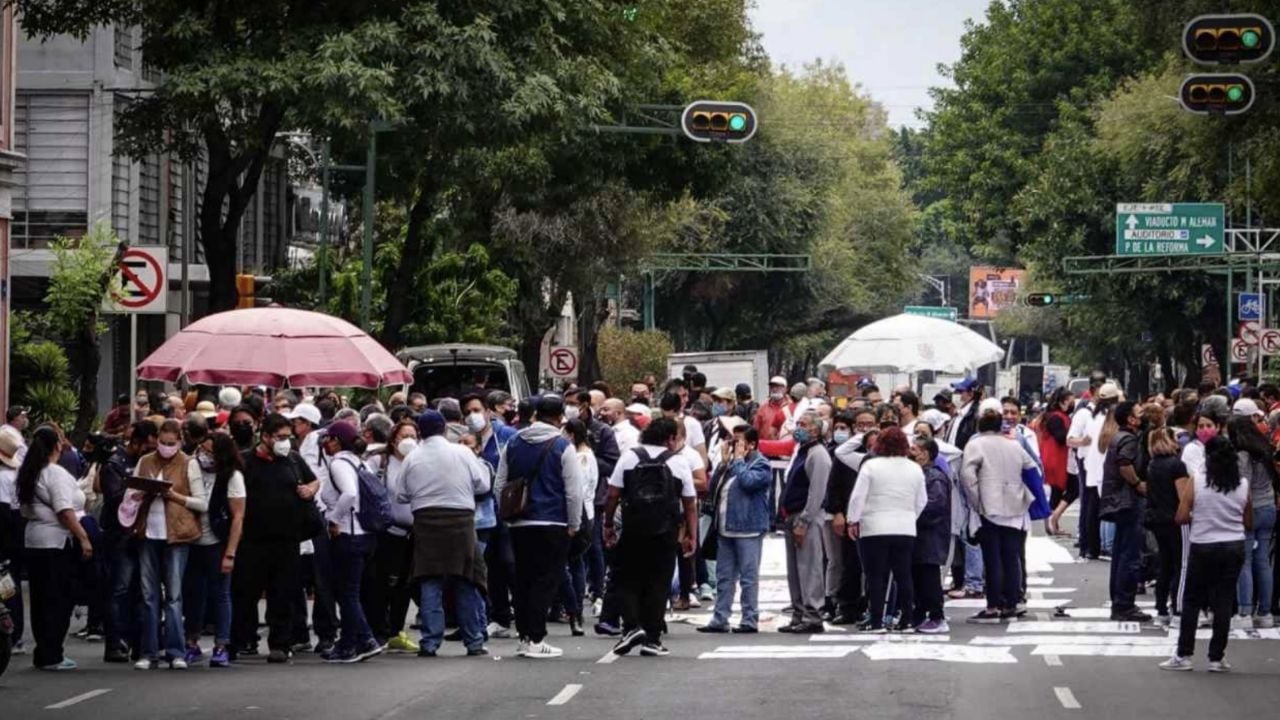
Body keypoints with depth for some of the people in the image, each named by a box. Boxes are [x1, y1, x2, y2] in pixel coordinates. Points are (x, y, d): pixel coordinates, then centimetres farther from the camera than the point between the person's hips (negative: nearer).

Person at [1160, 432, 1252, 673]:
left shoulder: (1196, 481, -9)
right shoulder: (1242, 484, -1)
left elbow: (1181, 517, -11)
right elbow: (1249, 523, 6)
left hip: (1203, 547, -2)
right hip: (1234, 547, 2)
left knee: (1191, 601, 9)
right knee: (1224, 602, 6)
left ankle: (1183, 655, 10)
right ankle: (1216, 657, 8)